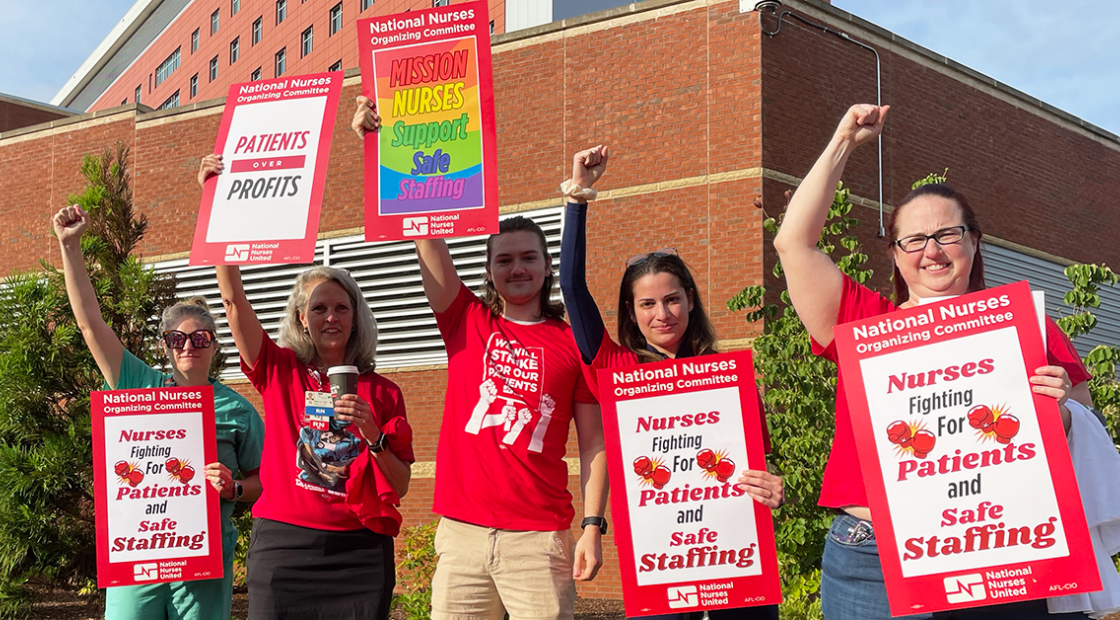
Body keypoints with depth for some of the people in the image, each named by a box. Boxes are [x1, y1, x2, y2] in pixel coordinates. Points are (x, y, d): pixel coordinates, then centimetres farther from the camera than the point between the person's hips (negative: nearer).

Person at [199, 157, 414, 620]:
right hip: (282, 543, 0)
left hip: (358, 551, 0)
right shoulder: (280, 372, 7)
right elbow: (233, 300, -2)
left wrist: (373, 436, -13)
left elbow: (399, 488, 6)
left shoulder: (382, 393, 7)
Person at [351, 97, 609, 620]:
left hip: (539, 537, -2)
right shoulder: (467, 322, 10)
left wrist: (593, 527, -5)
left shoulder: (574, 342, 6)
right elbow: (424, 230, 4)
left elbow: (593, 444, 5)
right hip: (461, 531, 2)